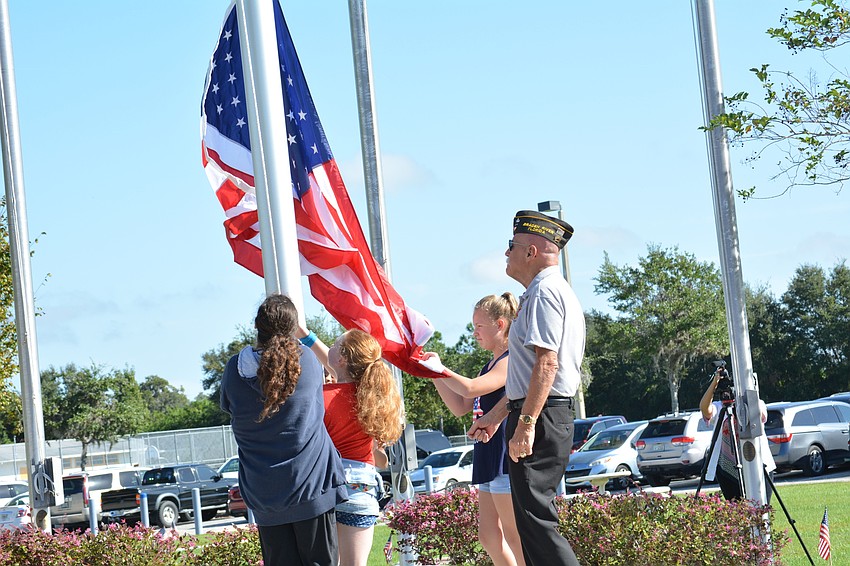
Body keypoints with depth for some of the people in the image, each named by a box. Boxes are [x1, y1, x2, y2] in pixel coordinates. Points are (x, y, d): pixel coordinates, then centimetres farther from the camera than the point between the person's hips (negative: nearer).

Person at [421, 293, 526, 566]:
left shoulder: (511, 361, -12)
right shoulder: (489, 366, 19)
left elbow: (470, 389, -24)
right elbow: (460, 408, 20)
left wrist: (441, 369, -9)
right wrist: (435, 375, 12)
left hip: (507, 459, -10)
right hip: (489, 461, 10)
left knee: (515, 537, -8)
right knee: (490, 536, 10)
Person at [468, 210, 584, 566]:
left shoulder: (544, 292, -11)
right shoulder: (554, 292, 23)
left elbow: (546, 363, -22)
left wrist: (525, 423, -25)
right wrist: (496, 416, 31)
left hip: (540, 418, -11)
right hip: (544, 419, 11)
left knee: (535, 520, -13)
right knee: (534, 523, 12)